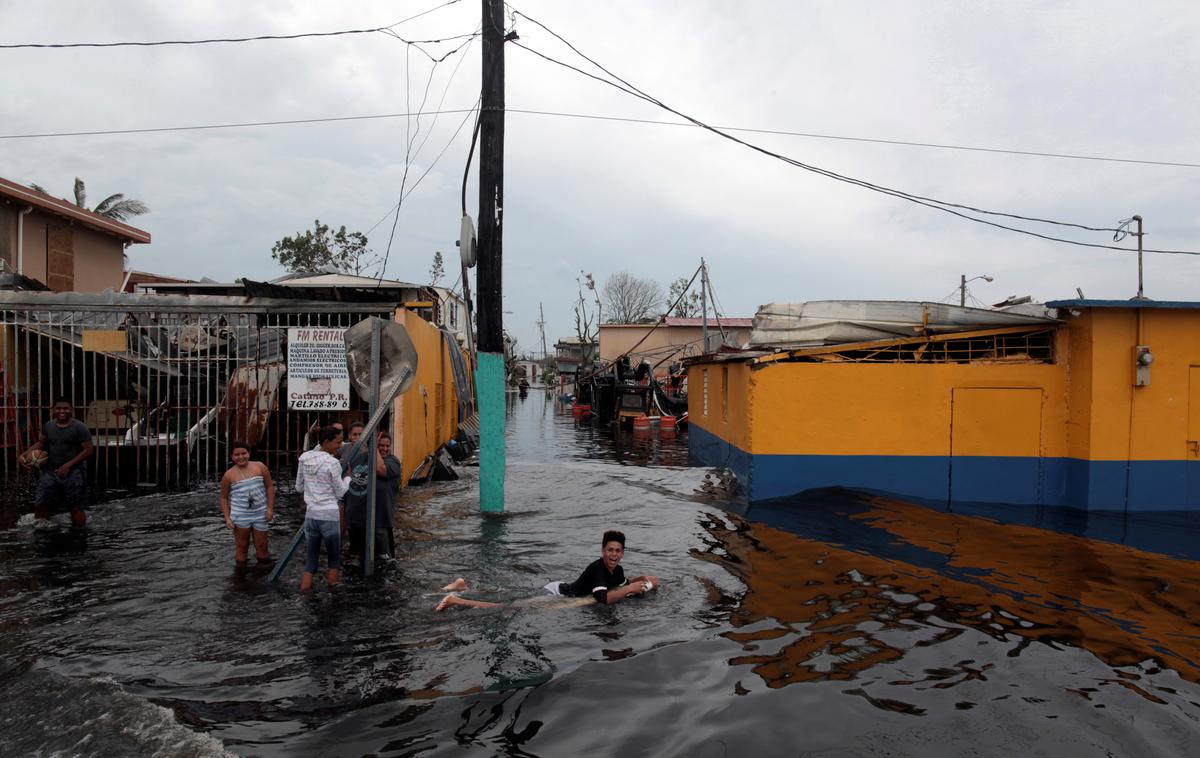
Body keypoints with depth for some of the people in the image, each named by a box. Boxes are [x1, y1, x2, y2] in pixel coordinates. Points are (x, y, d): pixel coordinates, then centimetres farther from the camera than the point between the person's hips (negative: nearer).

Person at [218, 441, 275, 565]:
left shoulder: (260, 467, 1)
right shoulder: (229, 475, -1)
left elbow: (270, 486, 6)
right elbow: (224, 498, 6)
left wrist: (270, 508, 0)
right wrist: (227, 518, -2)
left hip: (260, 514, 1)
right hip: (240, 516, -1)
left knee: (262, 546, 7)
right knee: (242, 547, 7)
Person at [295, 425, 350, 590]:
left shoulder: (304, 458, 3)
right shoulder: (333, 463, -14)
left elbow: (299, 487, 12)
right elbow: (340, 492, -5)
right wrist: (348, 477, 10)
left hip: (311, 513, 5)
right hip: (330, 515, -5)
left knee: (311, 556, 13)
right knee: (334, 557, 11)